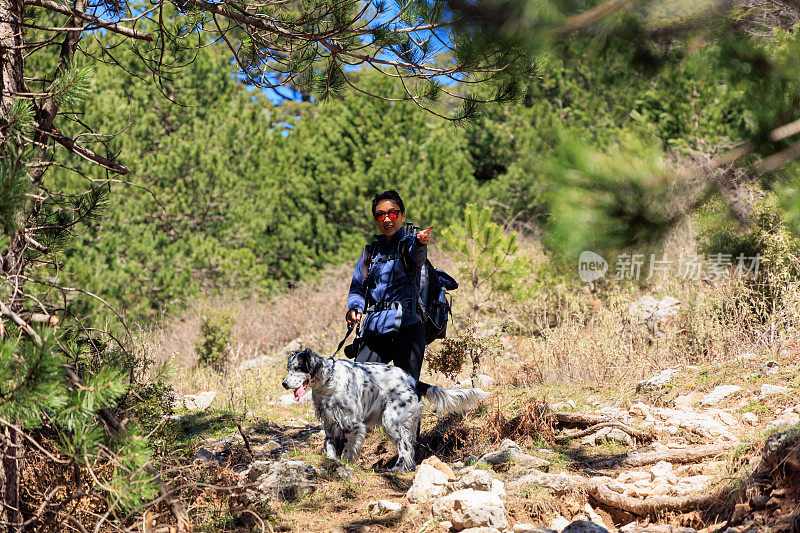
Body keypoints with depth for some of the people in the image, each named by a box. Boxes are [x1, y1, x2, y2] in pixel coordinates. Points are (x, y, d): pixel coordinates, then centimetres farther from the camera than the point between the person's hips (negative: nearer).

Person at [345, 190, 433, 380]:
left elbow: (417, 256, -21)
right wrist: (354, 308, -5)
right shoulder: (370, 251, 19)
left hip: (406, 325, -4)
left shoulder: (409, 243, 4)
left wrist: (420, 243, -45)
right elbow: (356, 288, 18)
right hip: (373, 328, 4)